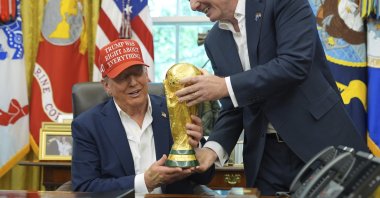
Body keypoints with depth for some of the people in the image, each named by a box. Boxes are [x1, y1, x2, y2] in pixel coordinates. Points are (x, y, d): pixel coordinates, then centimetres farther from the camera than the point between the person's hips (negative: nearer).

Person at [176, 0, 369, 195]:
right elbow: (232, 109, 9)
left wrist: (226, 86, -23)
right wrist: (213, 147, -10)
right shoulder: (214, 41, 9)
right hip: (265, 156, 5)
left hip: (320, 142, -5)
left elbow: (296, 64, -21)